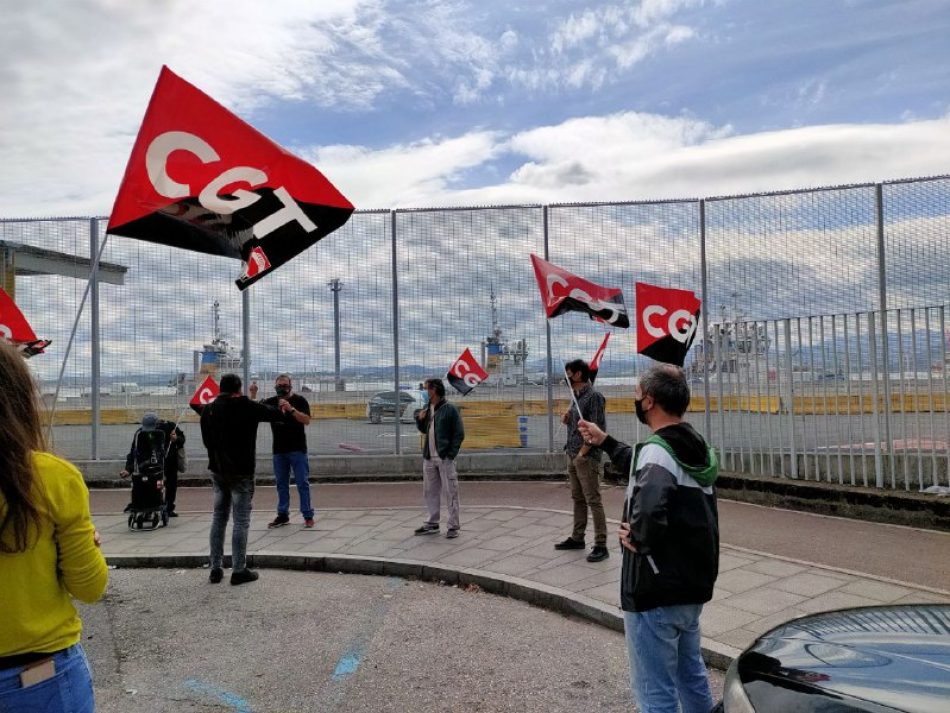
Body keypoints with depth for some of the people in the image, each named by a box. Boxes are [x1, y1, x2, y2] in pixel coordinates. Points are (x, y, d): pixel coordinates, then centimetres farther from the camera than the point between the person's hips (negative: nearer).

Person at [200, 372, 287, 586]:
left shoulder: (208, 410, 2)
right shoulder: (247, 407, -9)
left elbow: (205, 439, 10)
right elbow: (274, 413, 5)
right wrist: (284, 409, 27)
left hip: (217, 471, 5)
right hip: (241, 472, -5)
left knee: (218, 518, 13)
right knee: (241, 521, 0)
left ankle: (216, 569, 16)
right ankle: (239, 570, 2)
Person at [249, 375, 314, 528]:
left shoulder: (299, 400, -3)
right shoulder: (270, 402, 8)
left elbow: (307, 420, -13)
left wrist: (291, 409, -24)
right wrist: (253, 395, -13)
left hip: (297, 449, -4)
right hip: (278, 450, 4)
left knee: (302, 483, -1)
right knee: (281, 484, 10)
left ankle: (308, 515, 3)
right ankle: (282, 515, 18)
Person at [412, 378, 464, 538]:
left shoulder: (449, 409, -9)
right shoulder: (427, 409, 9)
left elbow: (459, 433, -9)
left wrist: (451, 454, -15)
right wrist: (420, 419, 0)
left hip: (445, 458, -7)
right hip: (429, 458, 7)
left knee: (450, 492, 0)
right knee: (430, 492, 14)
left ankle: (453, 526, 7)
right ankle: (432, 523, 27)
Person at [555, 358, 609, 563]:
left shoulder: (594, 396, -13)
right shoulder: (576, 396, 13)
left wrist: (582, 453, -17)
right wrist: (567, 419, 2)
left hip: (587, 457, -9)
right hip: (572, 456, 9)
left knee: (593, 501, -6)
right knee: (578, 499, 16)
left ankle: (600, 545, -1)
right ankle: (577, 538, 26)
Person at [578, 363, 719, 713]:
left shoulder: (657, 452, -22)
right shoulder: (695, 448, 5)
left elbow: (650, 512, -42)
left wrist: (636, 537, -22)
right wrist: (606, 442, 26)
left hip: (657, 592, -9)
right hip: (693, 586, 9)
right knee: (692, 675, 26)